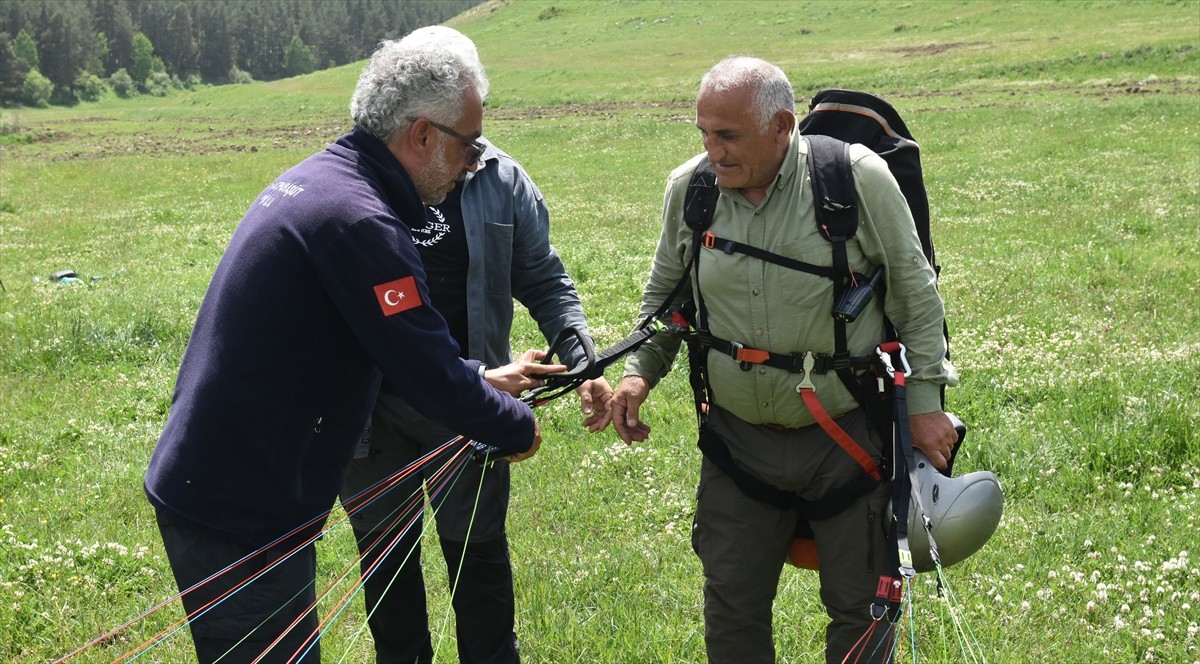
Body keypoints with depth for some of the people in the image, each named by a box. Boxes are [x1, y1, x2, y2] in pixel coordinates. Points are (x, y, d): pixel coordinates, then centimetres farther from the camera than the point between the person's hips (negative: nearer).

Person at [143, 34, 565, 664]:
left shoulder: (318, 179, 8)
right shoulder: (358, 220, -23)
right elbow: (429, 374, -19)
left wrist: (484, 379, 20)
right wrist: (517, 428, -3)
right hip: (240, 514, -10)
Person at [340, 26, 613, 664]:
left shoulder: (502, 181, -3)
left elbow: (544, 282, 2)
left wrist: (582, 363, -12)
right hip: (371, 411, 1)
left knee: (477, 552, 12)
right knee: (384, 558, 16)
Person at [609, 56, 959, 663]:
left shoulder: (857, 178, -15)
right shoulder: (689, 187, -4)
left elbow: (914, 291, -4)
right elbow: (664, 290, 13)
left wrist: (925, 400, -4)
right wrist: (640, 370, 0)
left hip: (848, 432, -3)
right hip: (739, 437, 3)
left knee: (860, 605, 10)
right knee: (732, 609, 12)